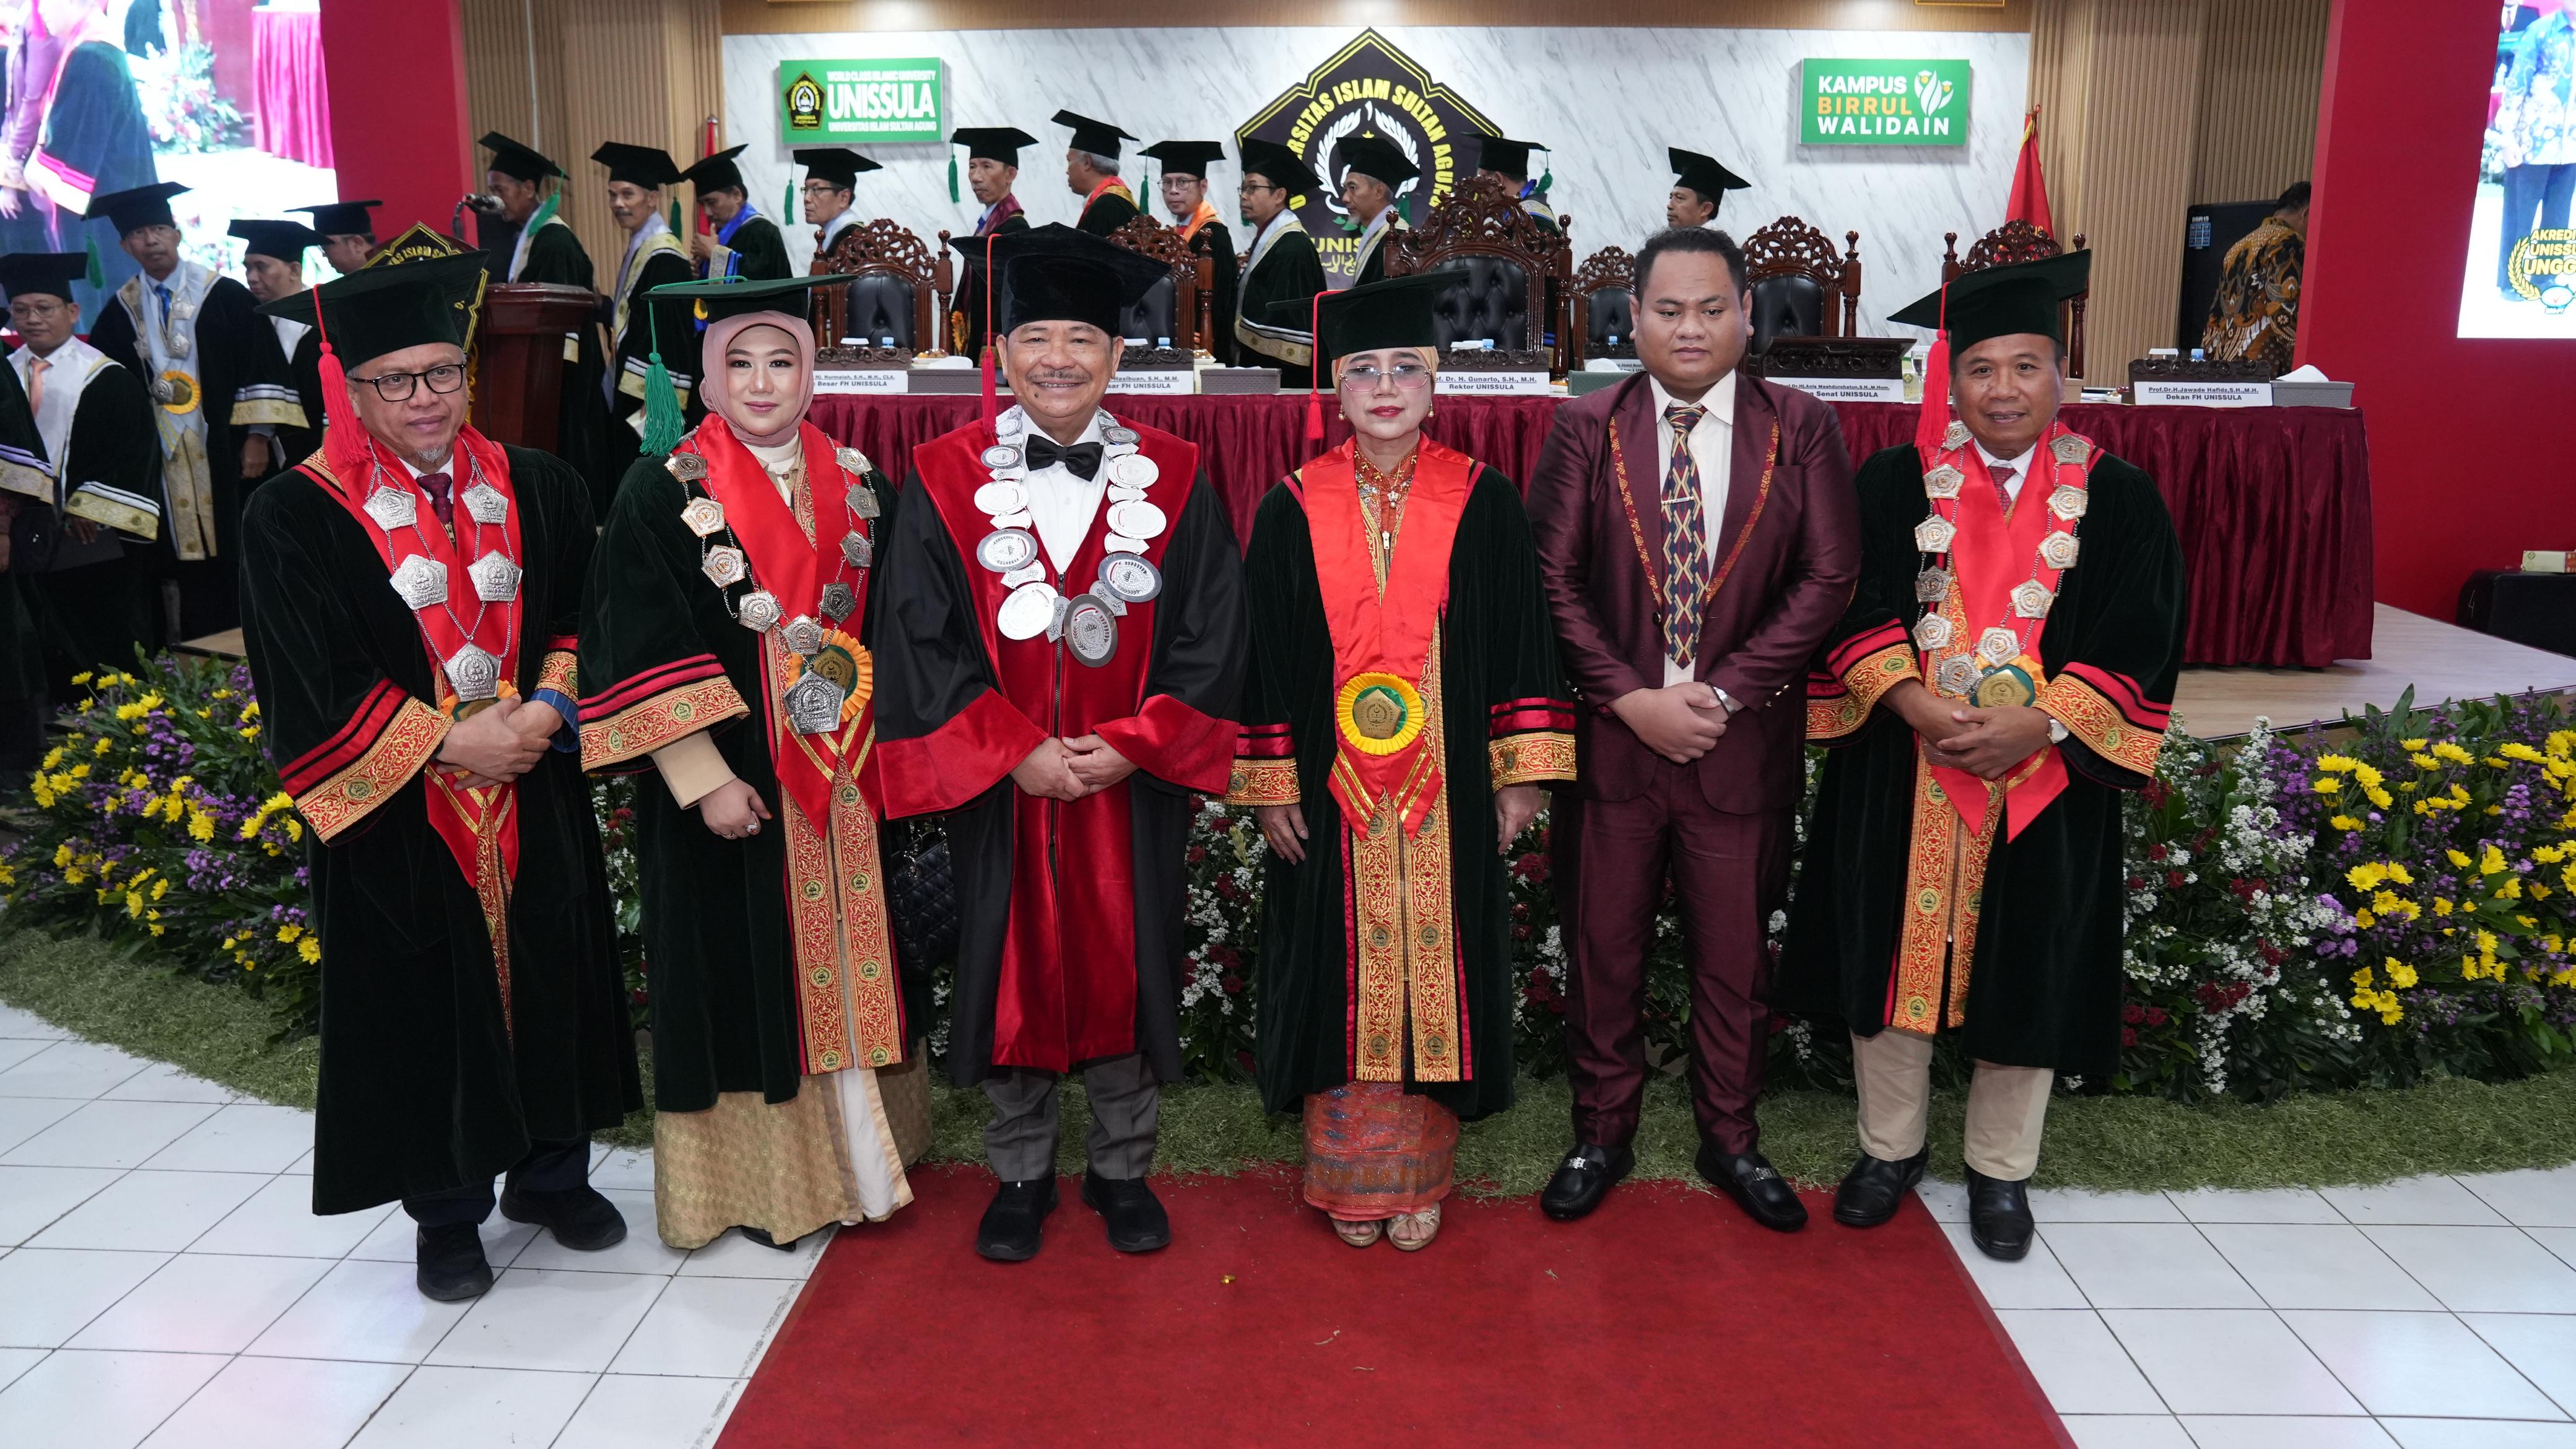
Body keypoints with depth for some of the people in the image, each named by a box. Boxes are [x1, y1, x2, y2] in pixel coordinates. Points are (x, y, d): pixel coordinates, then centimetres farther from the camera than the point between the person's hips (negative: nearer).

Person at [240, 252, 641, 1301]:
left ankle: (552, 1172, 33)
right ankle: (446, 1211, 26)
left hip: (537, 803, 3)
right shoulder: (295, 519, -7)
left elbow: (584, 618, 6)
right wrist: (449, 743, -16)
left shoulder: (536, 489, 4)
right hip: (402, 823, -3)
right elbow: (311, 693, -10)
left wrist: (549, 705, -12)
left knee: (549, 979, 13)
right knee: (426, 1006, 7)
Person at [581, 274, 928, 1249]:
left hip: (845, 784, 4)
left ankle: (856, 1152, 28)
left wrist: (871, 739, 1)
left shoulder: (859, 487, 7)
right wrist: (703, 780, -17)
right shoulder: (665, 493, -5)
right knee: (746, 977, 5)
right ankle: (754, 1176, 21)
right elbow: (640, 653, -10)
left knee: (845, 967, 12)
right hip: (727, 785, -4)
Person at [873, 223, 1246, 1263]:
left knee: (1123, 969, 10)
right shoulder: (946, 480, -1)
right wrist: (1014, 751, -13)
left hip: (1131, 786, 1)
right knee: (1013, 971, 10)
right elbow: (918, 639, -5)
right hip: (996, 787, 0)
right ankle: (1021, 1174, 29)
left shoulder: (1172, 481, 0)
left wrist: (1129, 745, -13)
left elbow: (1212, 634, -2)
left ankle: (1122, 1169, 29)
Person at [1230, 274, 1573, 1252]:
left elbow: (1521, 639, 3)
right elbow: (1263, 651, 3)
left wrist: (1522, 774, -1)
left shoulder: (1483, 502, 1)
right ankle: (1350, 1177, 22)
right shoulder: (1294, 510, 2)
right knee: (1342, 972, 6)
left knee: (1434, 969, 6)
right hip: (1330, 791, 0)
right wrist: (1269, 787, -1)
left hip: (1448, 793, 0)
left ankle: (1419, 1175, 22)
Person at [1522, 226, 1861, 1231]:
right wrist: (1631, 697, -13)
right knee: (1602, 946, 10)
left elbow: (1827, 579, -4)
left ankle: (1731, 1139, 31)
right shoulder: (1586, 429, -1)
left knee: (1735, 950, 12)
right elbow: (1552, 581, -4)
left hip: (1742, 741, 0)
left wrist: (1723, 693, -12)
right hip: (1611, 731, 0)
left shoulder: (1802, 430, 0)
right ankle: (1602, 1135, 28)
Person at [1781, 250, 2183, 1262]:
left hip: (2045, 779, 0)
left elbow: (2140, 643, -4)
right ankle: (1891, 1147, 29)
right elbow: (1853, 609, -3)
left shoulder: (2118, 499, 1)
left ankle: (2000, 1169, 27)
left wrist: (2037, 724, -17)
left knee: (2026, 969, 8)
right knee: (1892, 949, 9)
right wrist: (1914, 703, -19)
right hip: (1900, 773, 1)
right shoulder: (1895, 482, 2)